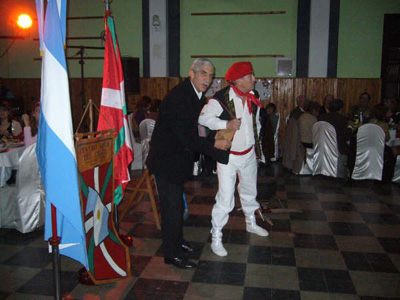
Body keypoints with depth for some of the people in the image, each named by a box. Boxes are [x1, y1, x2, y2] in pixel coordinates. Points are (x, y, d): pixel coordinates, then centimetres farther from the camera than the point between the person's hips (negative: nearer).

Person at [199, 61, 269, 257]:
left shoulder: (253, 98, 2)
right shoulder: (221, 98, -20)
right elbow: (203, 117, -24)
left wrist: (255, 141, 14)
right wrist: (226, 124, -31)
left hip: (249, 153, 7)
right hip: (228, 156, -7)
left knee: (249, 191, 25)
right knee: (225, 199, -7)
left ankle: (251, 223, 49)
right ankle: (216, 237, 9)